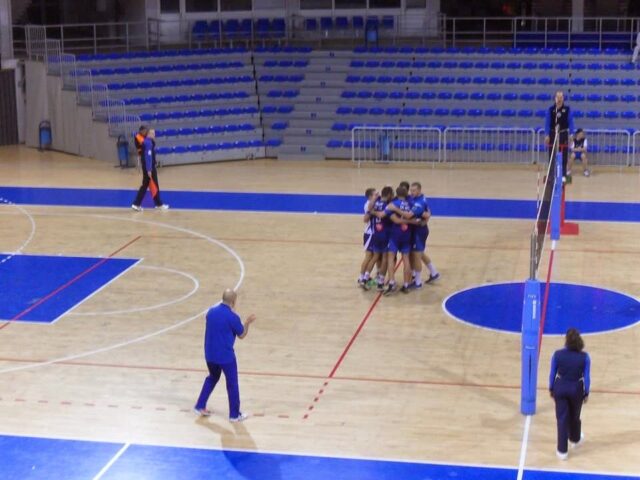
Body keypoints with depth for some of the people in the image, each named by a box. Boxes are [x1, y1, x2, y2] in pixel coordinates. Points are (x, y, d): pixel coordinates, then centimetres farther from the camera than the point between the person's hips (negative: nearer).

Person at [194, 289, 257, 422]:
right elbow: (241, 335, -3)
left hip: (210, 354, 6)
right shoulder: (232, 317, -18)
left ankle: (200, 407, 26)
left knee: (212, 378, 26)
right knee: (232, 384, 8)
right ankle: (235, 414, 15)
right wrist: (247, 323, 11)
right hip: (226, 356, -6)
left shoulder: (211, 311, 0)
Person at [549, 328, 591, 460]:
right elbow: (586, 377, -9)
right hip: (576, 389, 0)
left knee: (562, 419, 9)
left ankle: (562, 451, 12)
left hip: (560, 388, 0)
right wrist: (586, 393, 5)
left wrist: (551, 388, 10)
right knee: (574, 416, 25)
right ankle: (575, 439, 51)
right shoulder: (584, 357, -16)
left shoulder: (557, 354, -15)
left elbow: (552, 374, -5)